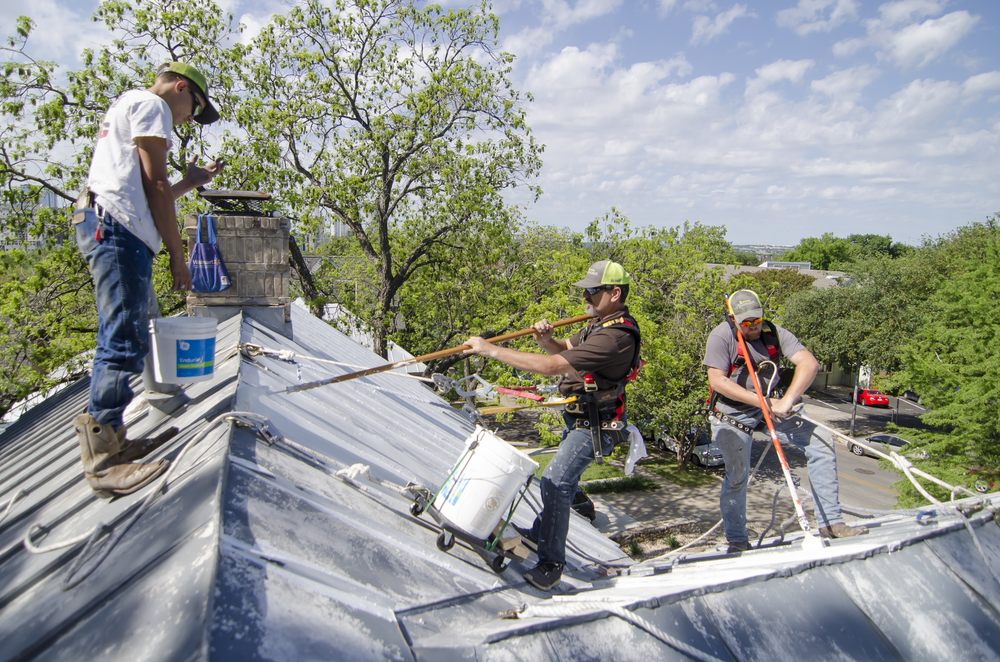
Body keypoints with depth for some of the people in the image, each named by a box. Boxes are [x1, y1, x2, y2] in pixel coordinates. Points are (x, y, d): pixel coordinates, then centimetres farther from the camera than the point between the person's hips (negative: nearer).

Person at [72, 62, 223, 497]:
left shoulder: (125, 107, 33)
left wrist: (190, 183, 31)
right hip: (117, 230, -11)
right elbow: (155, 187, -8)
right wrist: (177, 255, -9)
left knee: (120, 341, 12)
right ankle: (103, 460, -15)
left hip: (106, 229, 11)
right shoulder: (151, 104, 2)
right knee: (124, 342, -15)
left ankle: (109, 441, 17)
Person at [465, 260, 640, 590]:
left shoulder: (615, 337, -30)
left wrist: (492, 349, -33)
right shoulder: (602, 323, 5)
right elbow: (564, 349, 12)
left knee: (555, 481, -16)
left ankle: (552, 562, -3)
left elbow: (551, 365, -35)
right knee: (562, 478, 24)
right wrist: (545, 338, -13)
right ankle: (542, 532, 44)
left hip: (594, 427, -10)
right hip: (579, 418, 10)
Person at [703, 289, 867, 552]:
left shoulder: (774, 333, -6)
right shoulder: (720, 336, -15)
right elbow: (717, 381, -22)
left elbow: (809, 363, -17)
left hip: (769, 408, 5)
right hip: (732, 415, -4)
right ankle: (737, 541, 17)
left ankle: (830, 523, -1)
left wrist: (786, 401, -31)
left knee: (821, 439, -6)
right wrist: (762, 401, -25)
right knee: (737, 476, -6)